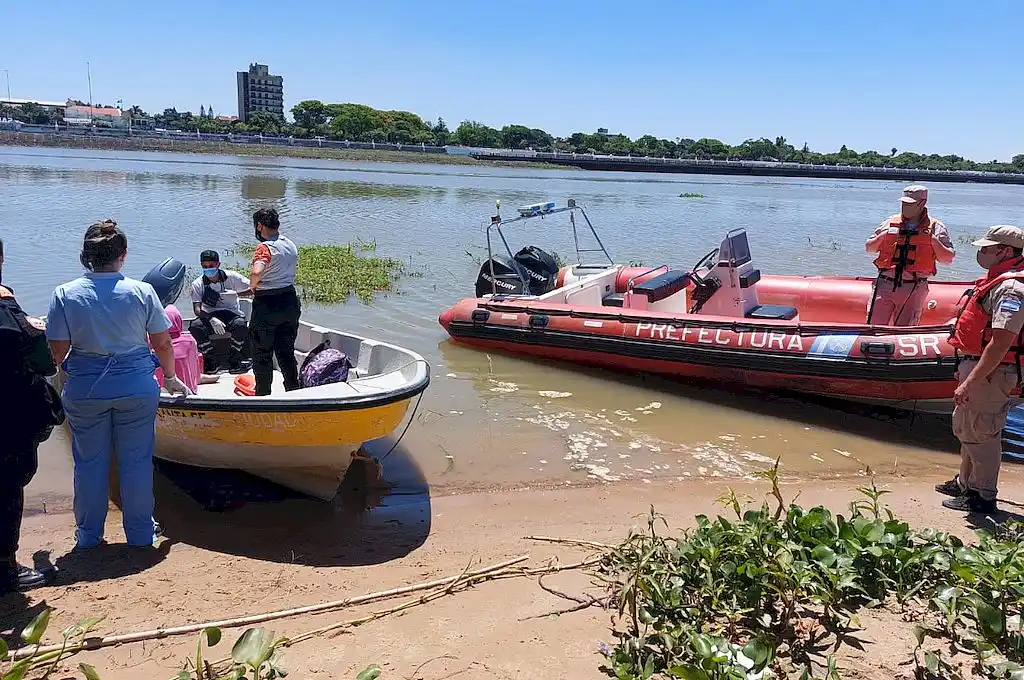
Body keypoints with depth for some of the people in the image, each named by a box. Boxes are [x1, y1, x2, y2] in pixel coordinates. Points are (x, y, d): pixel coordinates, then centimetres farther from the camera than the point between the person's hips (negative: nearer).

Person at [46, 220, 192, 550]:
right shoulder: (142, 291, -7)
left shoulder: (65, 294, -7)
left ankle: (88, 535, 27)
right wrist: (171, 377, 15)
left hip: (85, 389, 1)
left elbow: (58, 351, -6)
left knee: (89, 461, 14)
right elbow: (162, 343, -1)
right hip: (136, 387, 0)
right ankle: (140, 532, 21)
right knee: (136, 460, 11)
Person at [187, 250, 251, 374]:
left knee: (240, 324, -35)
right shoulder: (198, 284, 0)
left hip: (231, 314, -1)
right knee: (195, 326, -30)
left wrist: (236, 293, -15)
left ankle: (234, 362, -14)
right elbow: (197, 309, -9)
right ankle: (211, 362, -11)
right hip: (209, 317, 1)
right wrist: (212, 320, -28)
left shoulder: (231, 277, -2)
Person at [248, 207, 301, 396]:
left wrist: (252, 286, -15)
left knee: (262, 354, 8)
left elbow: (256, 272, -36)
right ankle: (294, 391, 23)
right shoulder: (290, 244, 6)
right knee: (286, 351, 17)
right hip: (290, 302, 7)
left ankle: (263, 395, 16)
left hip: (267, 305, -7)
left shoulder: (265, 248, -19)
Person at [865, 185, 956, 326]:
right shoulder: (890, 223, 13)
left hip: (914, 289, -1)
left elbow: (947, 259, 3)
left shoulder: (935, 228, 7)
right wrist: (883, 235, -1)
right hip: (885, 284, 1)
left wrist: (933, 240, -10)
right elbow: (869, 248, 15)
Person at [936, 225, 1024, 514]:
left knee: (980, 434, -1)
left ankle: (982, 497, 12)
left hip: (991, 373, -11)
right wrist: (965, 368, 25)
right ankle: (966, 483, 37)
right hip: (976, 365, 11)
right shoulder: (997, 280, 13)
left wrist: (970, 382, -27)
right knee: (964, 427, 22)